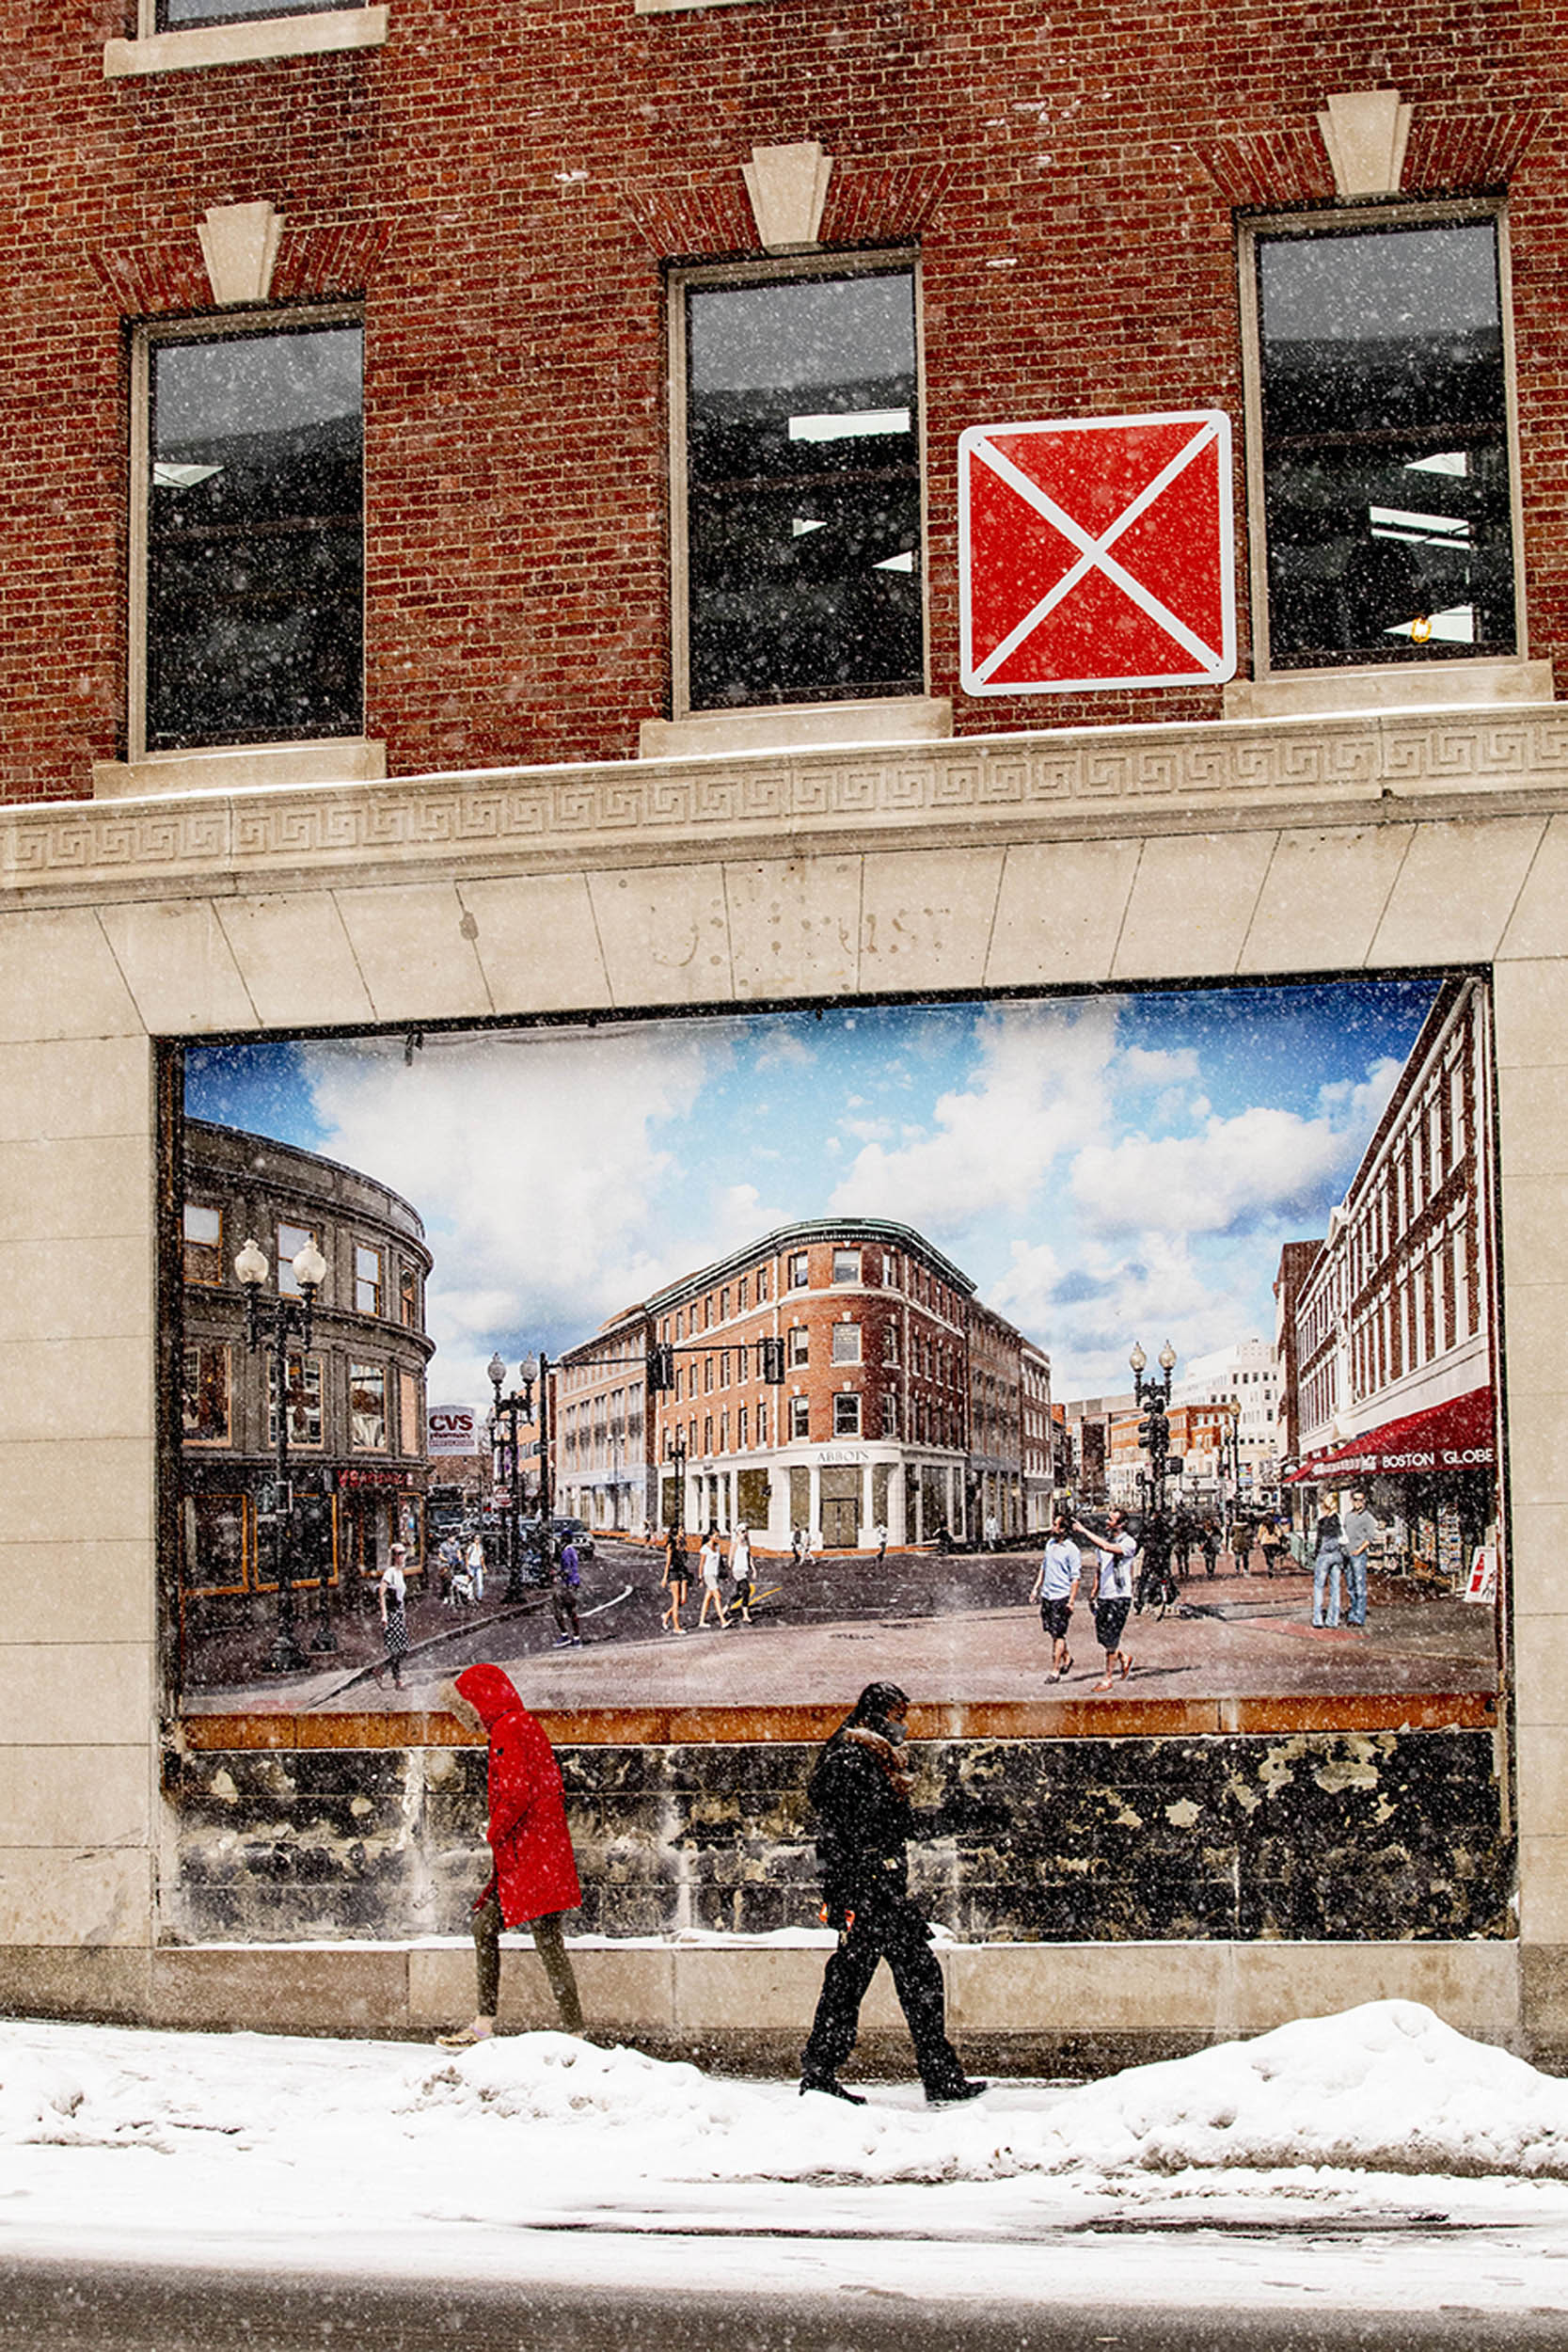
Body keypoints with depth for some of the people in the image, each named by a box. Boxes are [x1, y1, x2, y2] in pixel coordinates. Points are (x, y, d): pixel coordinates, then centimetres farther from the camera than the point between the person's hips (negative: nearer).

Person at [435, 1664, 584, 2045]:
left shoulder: (508, 1731, -13)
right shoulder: (522, 1726, 17)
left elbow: (516, 1794, -24)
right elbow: (553, 1785, 20)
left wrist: (494, 1831, -9)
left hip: (531, 1855, -11)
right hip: (518, 1858, 11)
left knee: (547, 1939, -8)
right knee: (485, 1925, 15)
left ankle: (575, 2032, -7)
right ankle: (484, 2025, 21)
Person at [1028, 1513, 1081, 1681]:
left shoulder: (1072, 1550, -11)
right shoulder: (1050, 1544, 11)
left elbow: (1075, 1578, -12)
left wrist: (1071, 1601, -16)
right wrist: (1036, 1587, 17)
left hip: (1062, 1597, -7)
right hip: (1047, 1595, 7)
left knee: (1058, 1634, -6)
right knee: (1053, 1631, 14)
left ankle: (1055, 1671, -3)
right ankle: (1067, 1657, 34)